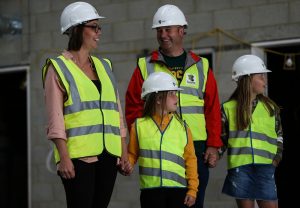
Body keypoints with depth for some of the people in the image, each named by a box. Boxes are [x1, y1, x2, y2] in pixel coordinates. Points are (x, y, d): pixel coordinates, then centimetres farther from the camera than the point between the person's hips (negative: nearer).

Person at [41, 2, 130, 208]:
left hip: (108, 154, 6)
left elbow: (116, 110, 17)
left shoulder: (104, 66, 18)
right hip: (79, 155, -6)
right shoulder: (58, 68, 0)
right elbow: (55, 118, -7)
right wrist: (64, 157, -15)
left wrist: (124, 151, 11)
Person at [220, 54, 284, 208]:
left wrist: (277, 157, 6)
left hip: (265, 167, 1)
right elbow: (222, 139, 9)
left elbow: (279, 136, 18)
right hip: (240, 167, -1)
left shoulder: (270, 108, 12)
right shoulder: (229, 108, 6)